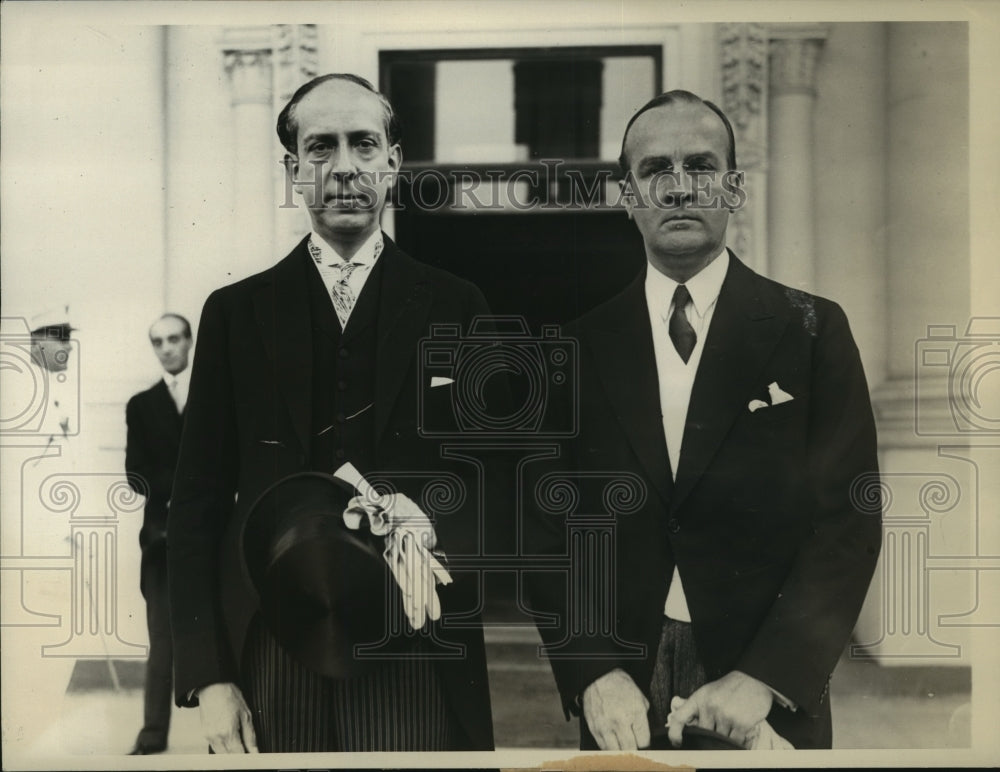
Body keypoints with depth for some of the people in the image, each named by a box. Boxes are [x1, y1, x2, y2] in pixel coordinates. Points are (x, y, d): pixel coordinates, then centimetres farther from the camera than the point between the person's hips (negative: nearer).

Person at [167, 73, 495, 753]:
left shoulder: (455, 308, 4)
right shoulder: (236, 312, 6)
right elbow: (198, 504, 4)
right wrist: (208, 677, -2)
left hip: (417, 663, 0)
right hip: (271, 656, 1)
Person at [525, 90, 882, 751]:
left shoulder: (813, 329, -3)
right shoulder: (582, 346, 1)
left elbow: (850, 518, -7)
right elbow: (548, 524, 0)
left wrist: (762, 680, -16)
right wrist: (593, 672, -13)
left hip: (770, 699, -1)